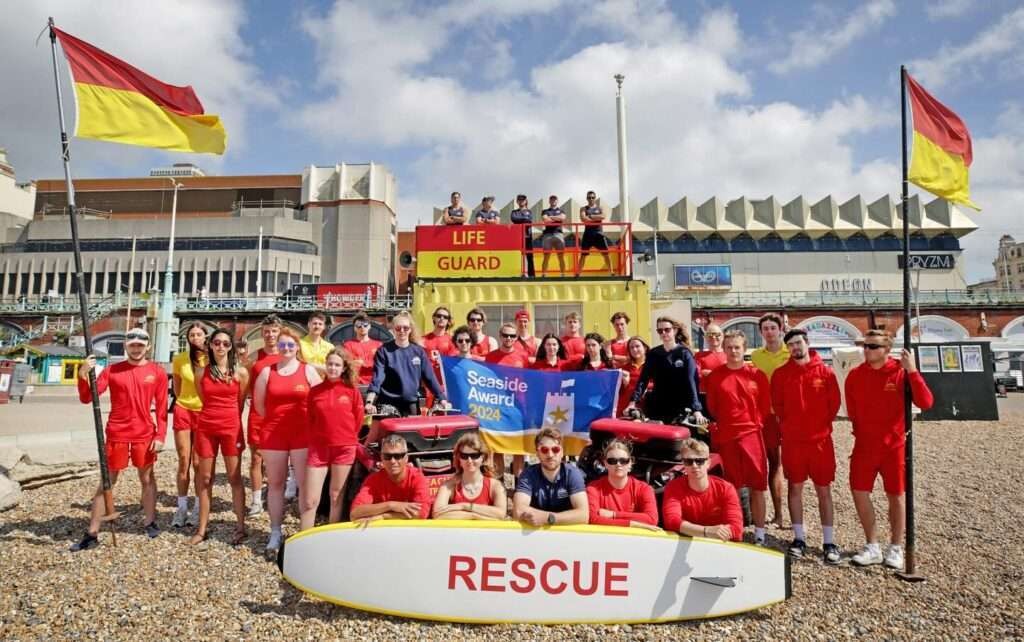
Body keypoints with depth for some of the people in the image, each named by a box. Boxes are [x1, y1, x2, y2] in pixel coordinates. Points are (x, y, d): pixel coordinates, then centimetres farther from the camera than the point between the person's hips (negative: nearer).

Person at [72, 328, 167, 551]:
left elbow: (161, 407, 1)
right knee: (107, 481, 6)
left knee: (147, 478, 12)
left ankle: (150, 522, 25)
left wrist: (160, 435, -5)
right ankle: (92, 534, 12)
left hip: (145, 435, 0)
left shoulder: (157, 372, 0)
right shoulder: (111, 370, 0)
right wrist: (83, 375, -20)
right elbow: (87, 398, -4)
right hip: (116, 434, 0)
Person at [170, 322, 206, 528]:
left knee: (199, 463, 3)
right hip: (183, 411, 1)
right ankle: (182, 507, 16)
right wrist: (186, 401, 12)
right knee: (183, 462, 6)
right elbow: (177, 388, 10)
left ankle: (198, 508, 14)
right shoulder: (179, 359, -4)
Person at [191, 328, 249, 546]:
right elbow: (204, 400, 15)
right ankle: (202, 529, 16)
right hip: (206, 427, 2)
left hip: (231, 428, -2)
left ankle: (240, 527, 9)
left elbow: (240, 403, 8)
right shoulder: (201, 372, 4)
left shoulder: (240, 372, -1)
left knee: (235, 478, 3)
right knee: (205, 479, 8)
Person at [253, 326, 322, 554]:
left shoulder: (308, 370, 2)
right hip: (273, 434, 2)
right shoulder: (267, 371, 5)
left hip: (303, 434, -1)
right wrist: (274, 420, 8)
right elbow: (258, 403, 10)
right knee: (275, 484, 9)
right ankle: (275, 532, 20)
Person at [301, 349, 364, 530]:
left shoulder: (352, 390, -3)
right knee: (309, 500, -1)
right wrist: (315, 440, 10)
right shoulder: (315, 391, 1)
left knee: (336, 497, 11)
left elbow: (358, 418, 5)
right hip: (318, 448, 1)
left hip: (345, 448, -1)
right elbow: (309, 420, 10)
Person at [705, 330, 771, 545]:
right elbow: (712, 406, 7)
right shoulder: (715, 376, 1)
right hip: (726, 437, 0)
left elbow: (765, 405, 7)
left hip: (752, 435, 0)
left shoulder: (757, 375, 1)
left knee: (757, 487, 3)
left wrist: (754, 422, 2)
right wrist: (725, 423, 4)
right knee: (731, 488, 8)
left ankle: (759, 535, 14)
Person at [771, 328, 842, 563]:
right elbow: (777, 405, 6)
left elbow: (834, 403, 4)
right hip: (792, 440, 1)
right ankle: (799, 538, 17)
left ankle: (829, 541, 12)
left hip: (821, 438, 0)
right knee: (795, 488, 7)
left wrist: (821, 424, 4)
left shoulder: (825, 372, -2)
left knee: (824, 490, 5)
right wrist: (790, 424, 4)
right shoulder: (781, 374, 0)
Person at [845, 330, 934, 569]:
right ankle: (872, 547, 18)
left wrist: (912, 371, -28)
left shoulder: (901, 372, -10)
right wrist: (862, 431, 6)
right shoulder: (855, 375, -2)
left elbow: (925, 403, -23)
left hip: (894, 446, -2)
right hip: (864, 446, 3)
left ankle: (895, 548, 25)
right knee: (860, 493, 2)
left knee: (896, 497, 8)